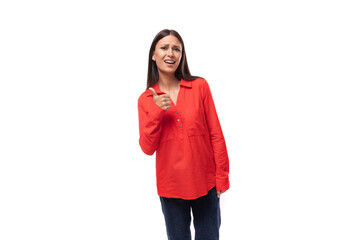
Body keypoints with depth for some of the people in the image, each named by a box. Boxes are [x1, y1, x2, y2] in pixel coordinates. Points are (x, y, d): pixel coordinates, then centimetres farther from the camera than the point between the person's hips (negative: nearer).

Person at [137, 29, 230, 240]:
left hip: (205, 182, 0)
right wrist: (156, 112, -17)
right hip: (170, 185, 1)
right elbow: (147, 148, -5)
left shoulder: (200, 86, -3)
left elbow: (216, 134, -1)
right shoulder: (146, 100, 0)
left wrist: (222, 176, -3)